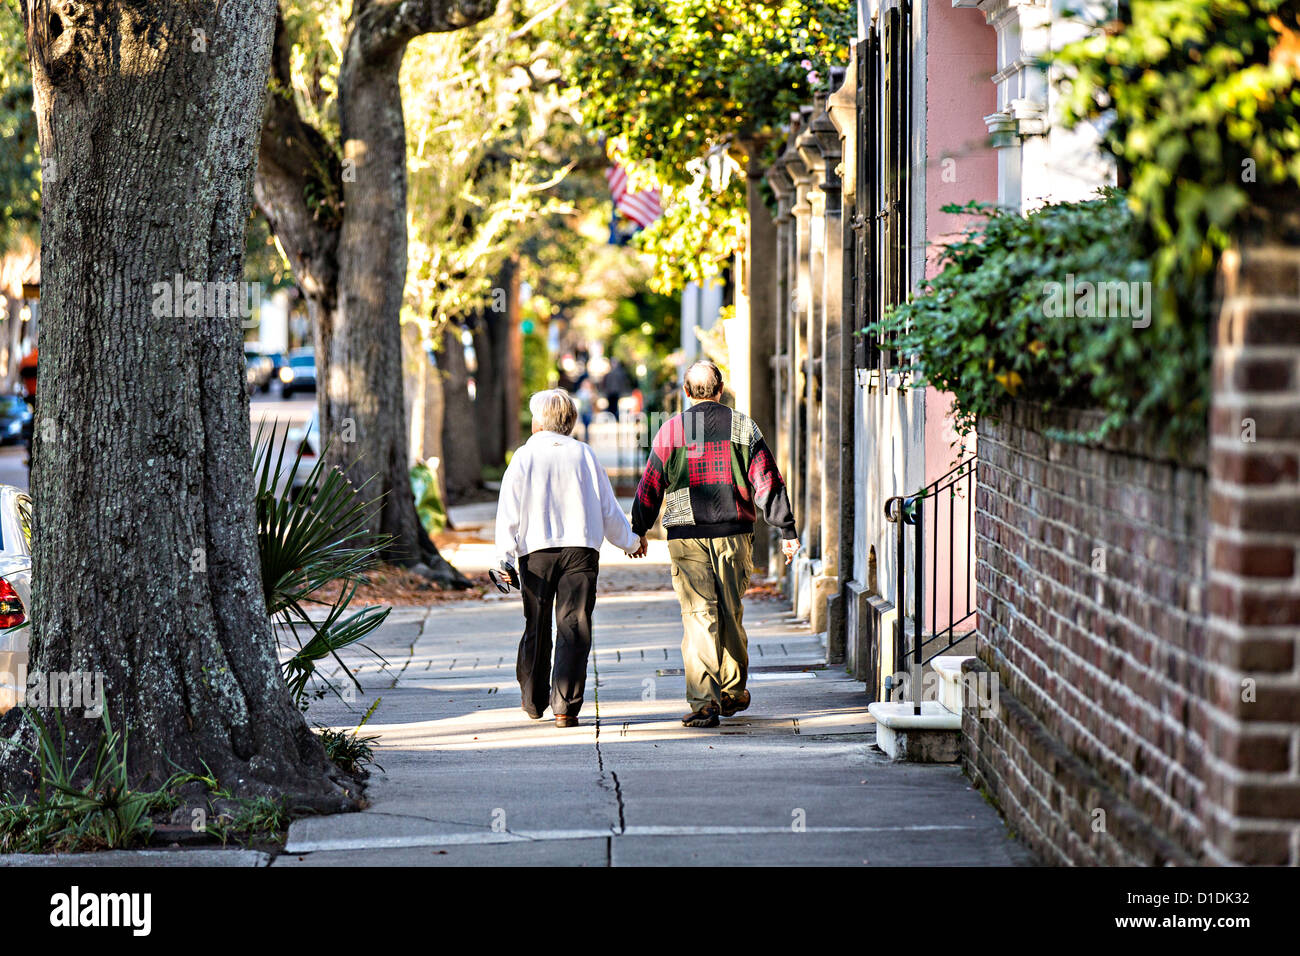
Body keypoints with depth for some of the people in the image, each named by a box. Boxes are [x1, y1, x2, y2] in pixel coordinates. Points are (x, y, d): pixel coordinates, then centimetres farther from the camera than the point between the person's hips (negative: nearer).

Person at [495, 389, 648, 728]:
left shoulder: (525, 456, 2)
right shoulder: (584, 454, 6)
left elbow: (509, 512, -4)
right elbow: (608, 508, 11)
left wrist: (506, 558, -5)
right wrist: (631, 541, 26)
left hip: (536, 551, 0)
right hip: (581, 548, 0)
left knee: (536, 628, 12)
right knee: (574, 628, -2)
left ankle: (533, 700, 25)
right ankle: (566, 706, -11)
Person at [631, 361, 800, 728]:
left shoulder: (671, 430, 1)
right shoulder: (743, 427, 3)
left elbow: (651, 486, 6)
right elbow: (767, 481, 0)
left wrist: (638, 531, 18)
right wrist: (787, 532, 3)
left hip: (686, 537, -1)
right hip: (734, 533, 1)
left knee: (698, 616, -4)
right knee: (731, 614, 14)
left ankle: (703, 699, -13)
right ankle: (732, 692, 25)